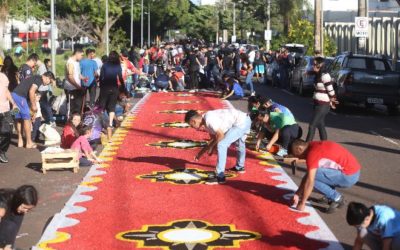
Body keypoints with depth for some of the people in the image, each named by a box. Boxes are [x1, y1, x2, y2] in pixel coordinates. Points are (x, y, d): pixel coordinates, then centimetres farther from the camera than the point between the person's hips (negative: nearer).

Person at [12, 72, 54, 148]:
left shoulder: (35, 78, 24)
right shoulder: (39, 79, -4)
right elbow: (31, 91, -17)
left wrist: (34, 105, 29)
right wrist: (33, 105, -8)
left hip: (14, 95, 9)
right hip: (20, 96, -9)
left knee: (19, 119, 16)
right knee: (27, 119, -1)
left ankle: (20, 141, 21)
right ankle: (29, 143, 3)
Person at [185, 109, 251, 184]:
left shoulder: (209, 119, -21)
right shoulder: (206, 122, 10)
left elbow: (221, 136, -23)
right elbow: (214, 139, 20)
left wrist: (210, 147, -9)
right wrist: (201, 153, 21)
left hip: (241, 122, -11)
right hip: (244, 121, 11)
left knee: (222, 145, -16)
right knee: (239, 143, 34)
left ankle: (220, 177, -14)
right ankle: (240, 167, 58)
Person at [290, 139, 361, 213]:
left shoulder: (312, 153, -16)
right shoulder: (315, 146, 13)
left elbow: (310, 181, -18)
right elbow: (308, 175, 17)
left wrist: (302, 203, -10)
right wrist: (297, 194, 15)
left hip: (349, 176, -10)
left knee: (311, 176, -12)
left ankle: (336, 198, -1)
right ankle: (331, 197, 17)